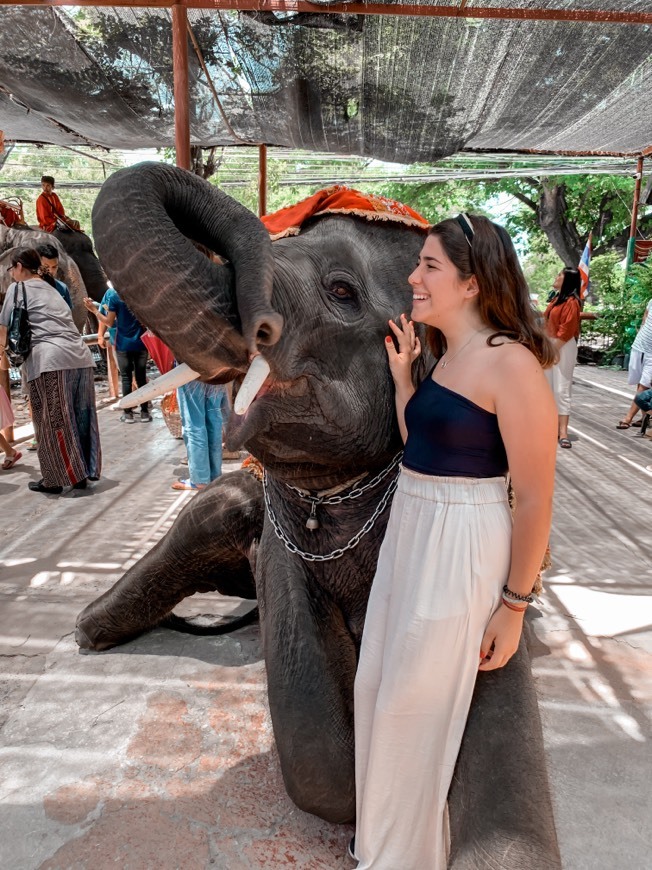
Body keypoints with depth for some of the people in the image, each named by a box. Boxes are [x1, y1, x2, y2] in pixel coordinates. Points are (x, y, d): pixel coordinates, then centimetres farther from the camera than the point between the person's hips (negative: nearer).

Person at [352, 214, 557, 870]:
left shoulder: (510, 364, -18)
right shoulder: (448, 355, 9)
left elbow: (536, 499, -16)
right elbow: (419, 446, 8)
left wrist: (513, 605, -12)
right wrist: (401, 374, 4)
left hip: (459, 550, -9)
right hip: (408, 532, 9)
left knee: (413, 704, 8)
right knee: (377, 686, 20)